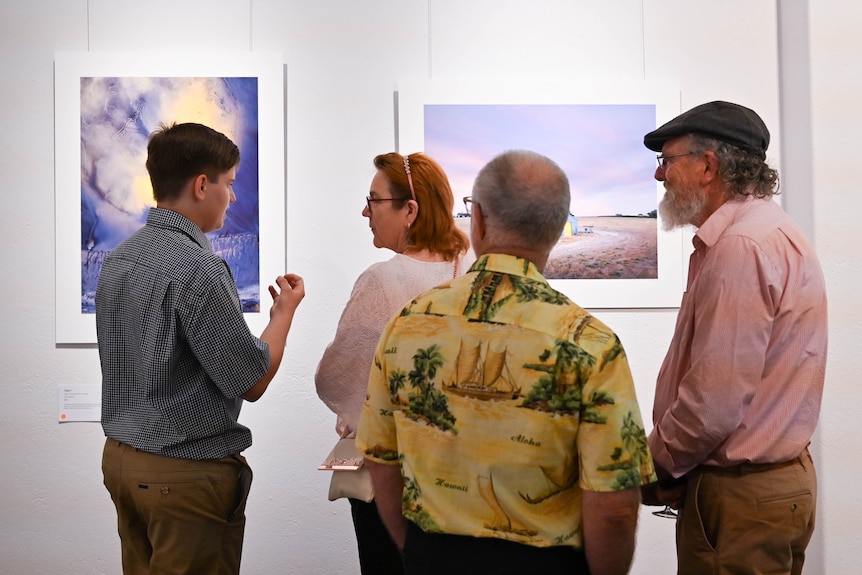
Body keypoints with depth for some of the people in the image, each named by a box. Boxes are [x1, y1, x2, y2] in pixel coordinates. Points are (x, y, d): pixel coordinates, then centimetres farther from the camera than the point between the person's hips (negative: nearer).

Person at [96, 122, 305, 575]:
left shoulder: (117, 259, 5)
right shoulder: (198, 269, -21)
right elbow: (252, 382, -17)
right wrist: (284, 313, -3)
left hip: (120, 455, 8)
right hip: (186, 473, -8)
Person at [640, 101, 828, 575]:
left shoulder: (741, 247, -20)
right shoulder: (767, 230, 13)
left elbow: (716, 400, -25)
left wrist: (656, 465, -8)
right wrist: (668, 461, 9)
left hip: (740, 496, -10)